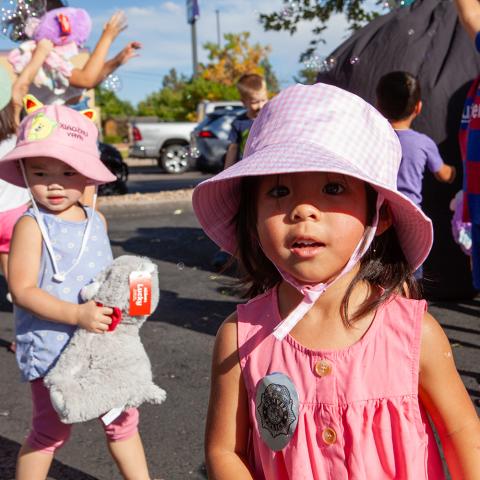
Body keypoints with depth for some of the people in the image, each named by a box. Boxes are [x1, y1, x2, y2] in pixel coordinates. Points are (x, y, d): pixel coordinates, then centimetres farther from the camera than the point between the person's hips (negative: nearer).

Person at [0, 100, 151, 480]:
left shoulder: (97, 220, 4)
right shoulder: (31, 226, -14)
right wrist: (77, 314, -28)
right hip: (52, 348, -5)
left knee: (123, 418, 16)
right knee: (50, 430, 8)